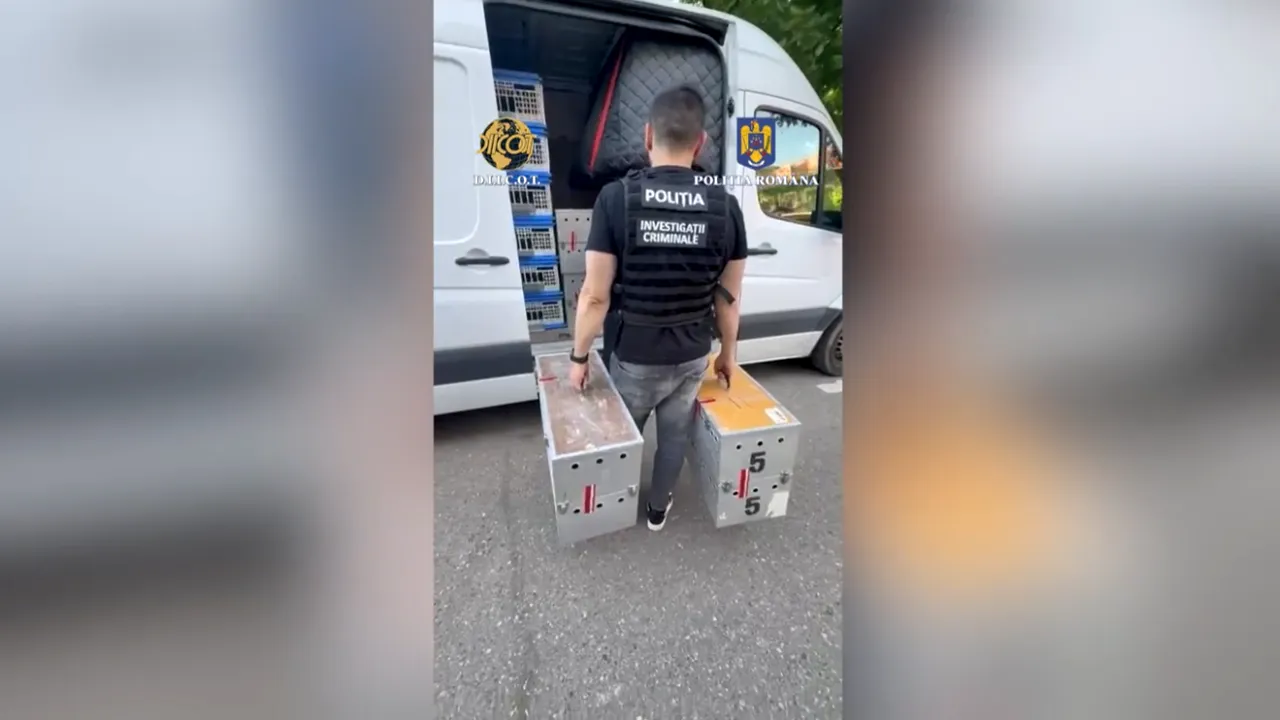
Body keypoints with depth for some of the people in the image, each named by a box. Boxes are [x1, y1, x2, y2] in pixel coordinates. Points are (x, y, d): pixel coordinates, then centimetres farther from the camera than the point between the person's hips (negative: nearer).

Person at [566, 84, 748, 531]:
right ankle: (658, 509, 47)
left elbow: (595, 295, -16)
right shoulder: (725, 206, -8)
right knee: (675, 434, 24)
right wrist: (728, 353, 13)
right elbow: (729, 298, -2)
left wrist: (579, 356, -2)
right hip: (693, 356, 2)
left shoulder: (616, 198, -15)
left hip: (634, 356, -1)